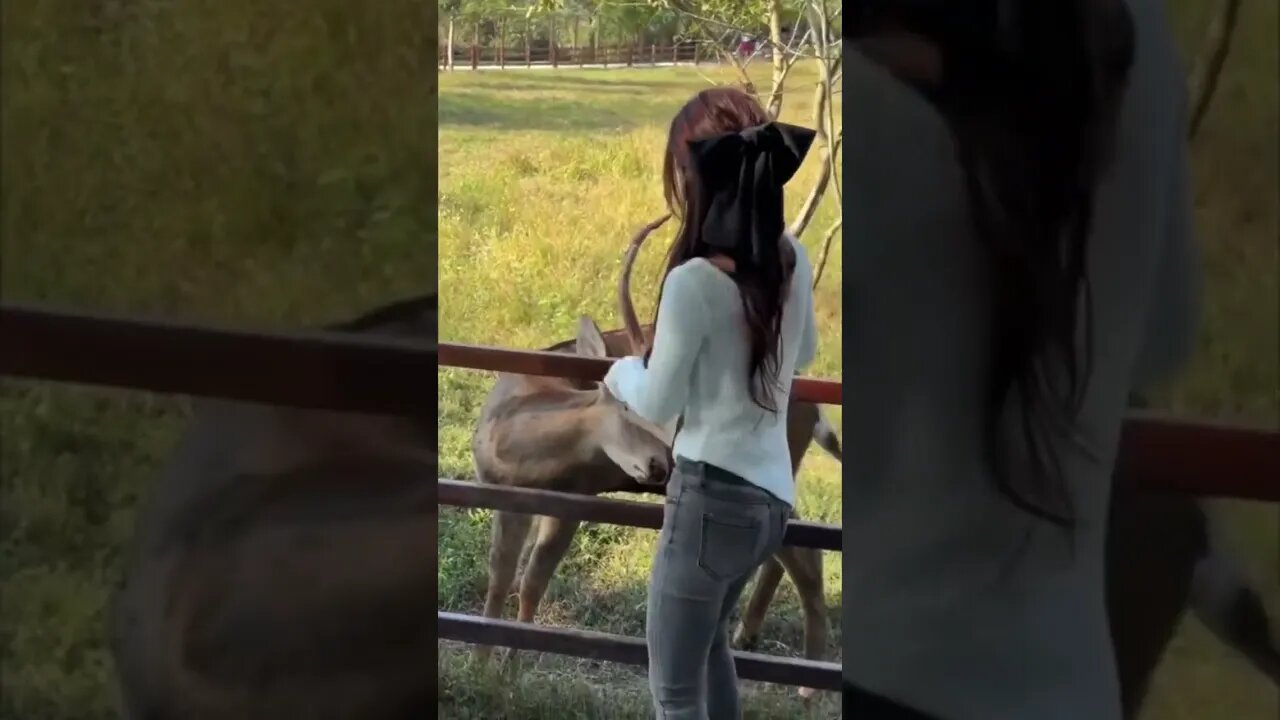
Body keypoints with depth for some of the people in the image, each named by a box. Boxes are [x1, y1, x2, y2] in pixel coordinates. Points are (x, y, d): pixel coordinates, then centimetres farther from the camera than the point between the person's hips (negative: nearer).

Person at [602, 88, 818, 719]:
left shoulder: (695, 281, -21)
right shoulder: (792, 260, 0)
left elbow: (657, 405, -10)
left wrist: (621, 373, 10)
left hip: (713, 495, -8)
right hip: (770, 496, 8)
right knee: (707, 637, 30)